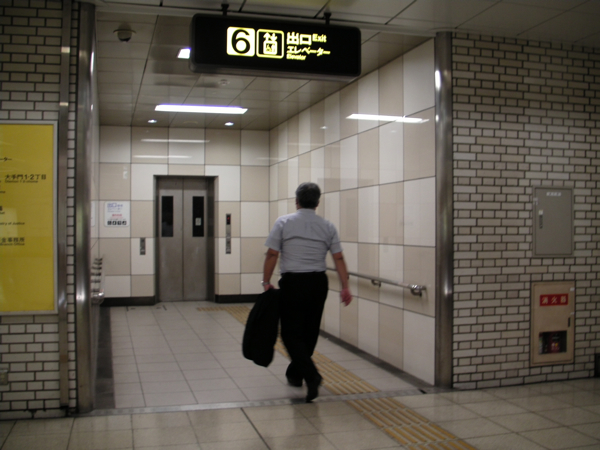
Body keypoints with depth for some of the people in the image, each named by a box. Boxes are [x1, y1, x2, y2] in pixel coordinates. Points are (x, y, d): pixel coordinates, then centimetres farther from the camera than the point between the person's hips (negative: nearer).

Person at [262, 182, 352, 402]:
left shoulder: (283, 222, -4)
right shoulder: (328, 226, 4)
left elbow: (272, 255, -7)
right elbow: (339, 258, 1)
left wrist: (266, 281, 2)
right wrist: (345, 287, 4)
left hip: (292, 283, -4)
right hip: (318, 283, 4)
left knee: (291, 332, 0)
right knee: (309, 331, 16)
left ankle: (310, 375, -17)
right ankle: (295, 373, 28)